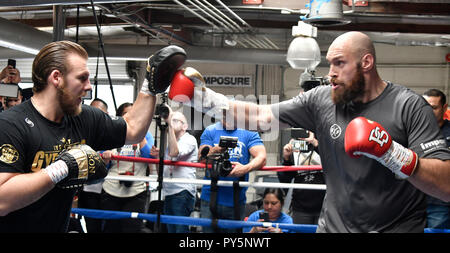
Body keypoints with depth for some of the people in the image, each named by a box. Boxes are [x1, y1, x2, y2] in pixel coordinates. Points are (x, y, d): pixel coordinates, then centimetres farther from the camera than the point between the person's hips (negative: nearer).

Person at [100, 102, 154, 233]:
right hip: (111, 192, 2)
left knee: (132, 228, -7)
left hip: (136, 194, -2)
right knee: (110, 229, 7)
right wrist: (105, 155, -14)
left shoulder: (145, 135, 7)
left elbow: (150, 157, -10)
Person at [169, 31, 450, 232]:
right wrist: (204, 98, -8)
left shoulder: (410, 106, -11)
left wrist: (392, 153, -31)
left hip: (398, 227, -3)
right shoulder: (322, 99, -1)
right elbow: (260, 117, 0)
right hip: (334, 225, 4)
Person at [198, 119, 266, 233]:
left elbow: (262, 157, -9)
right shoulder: (210, 131, 6)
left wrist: (246, 168, -30)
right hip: (210, 197, 0)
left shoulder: (249, 133, 4)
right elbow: (201, 159, -3)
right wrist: (214, 151, -26)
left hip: (236, 201, 0)